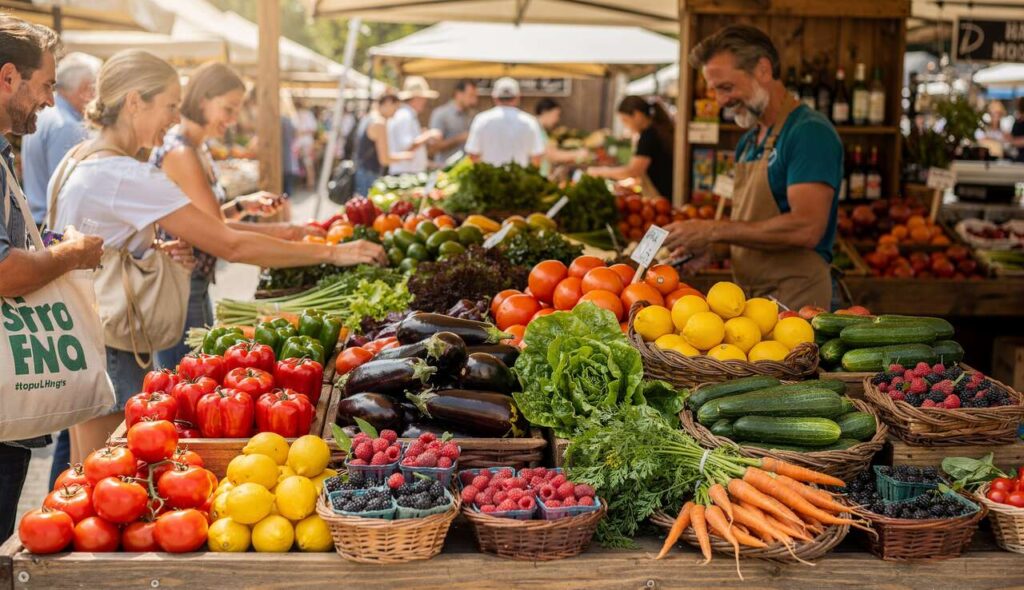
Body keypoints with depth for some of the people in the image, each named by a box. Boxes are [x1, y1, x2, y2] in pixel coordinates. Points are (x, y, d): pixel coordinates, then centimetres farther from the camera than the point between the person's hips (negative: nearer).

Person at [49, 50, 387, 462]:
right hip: (106, 351, -10)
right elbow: (231, 246, -23)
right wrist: (332, 252, -17)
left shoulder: (78, 160, 8)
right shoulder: (127, 176, -23)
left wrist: (154, 252, 3)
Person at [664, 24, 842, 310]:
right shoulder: (748, 141, 15)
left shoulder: (809, 133, -13)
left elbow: (806, 228, -23)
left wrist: (714, 230, -19)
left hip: (795, 298, -8)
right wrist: (700, 244, 2)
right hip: (749, 294, 8)